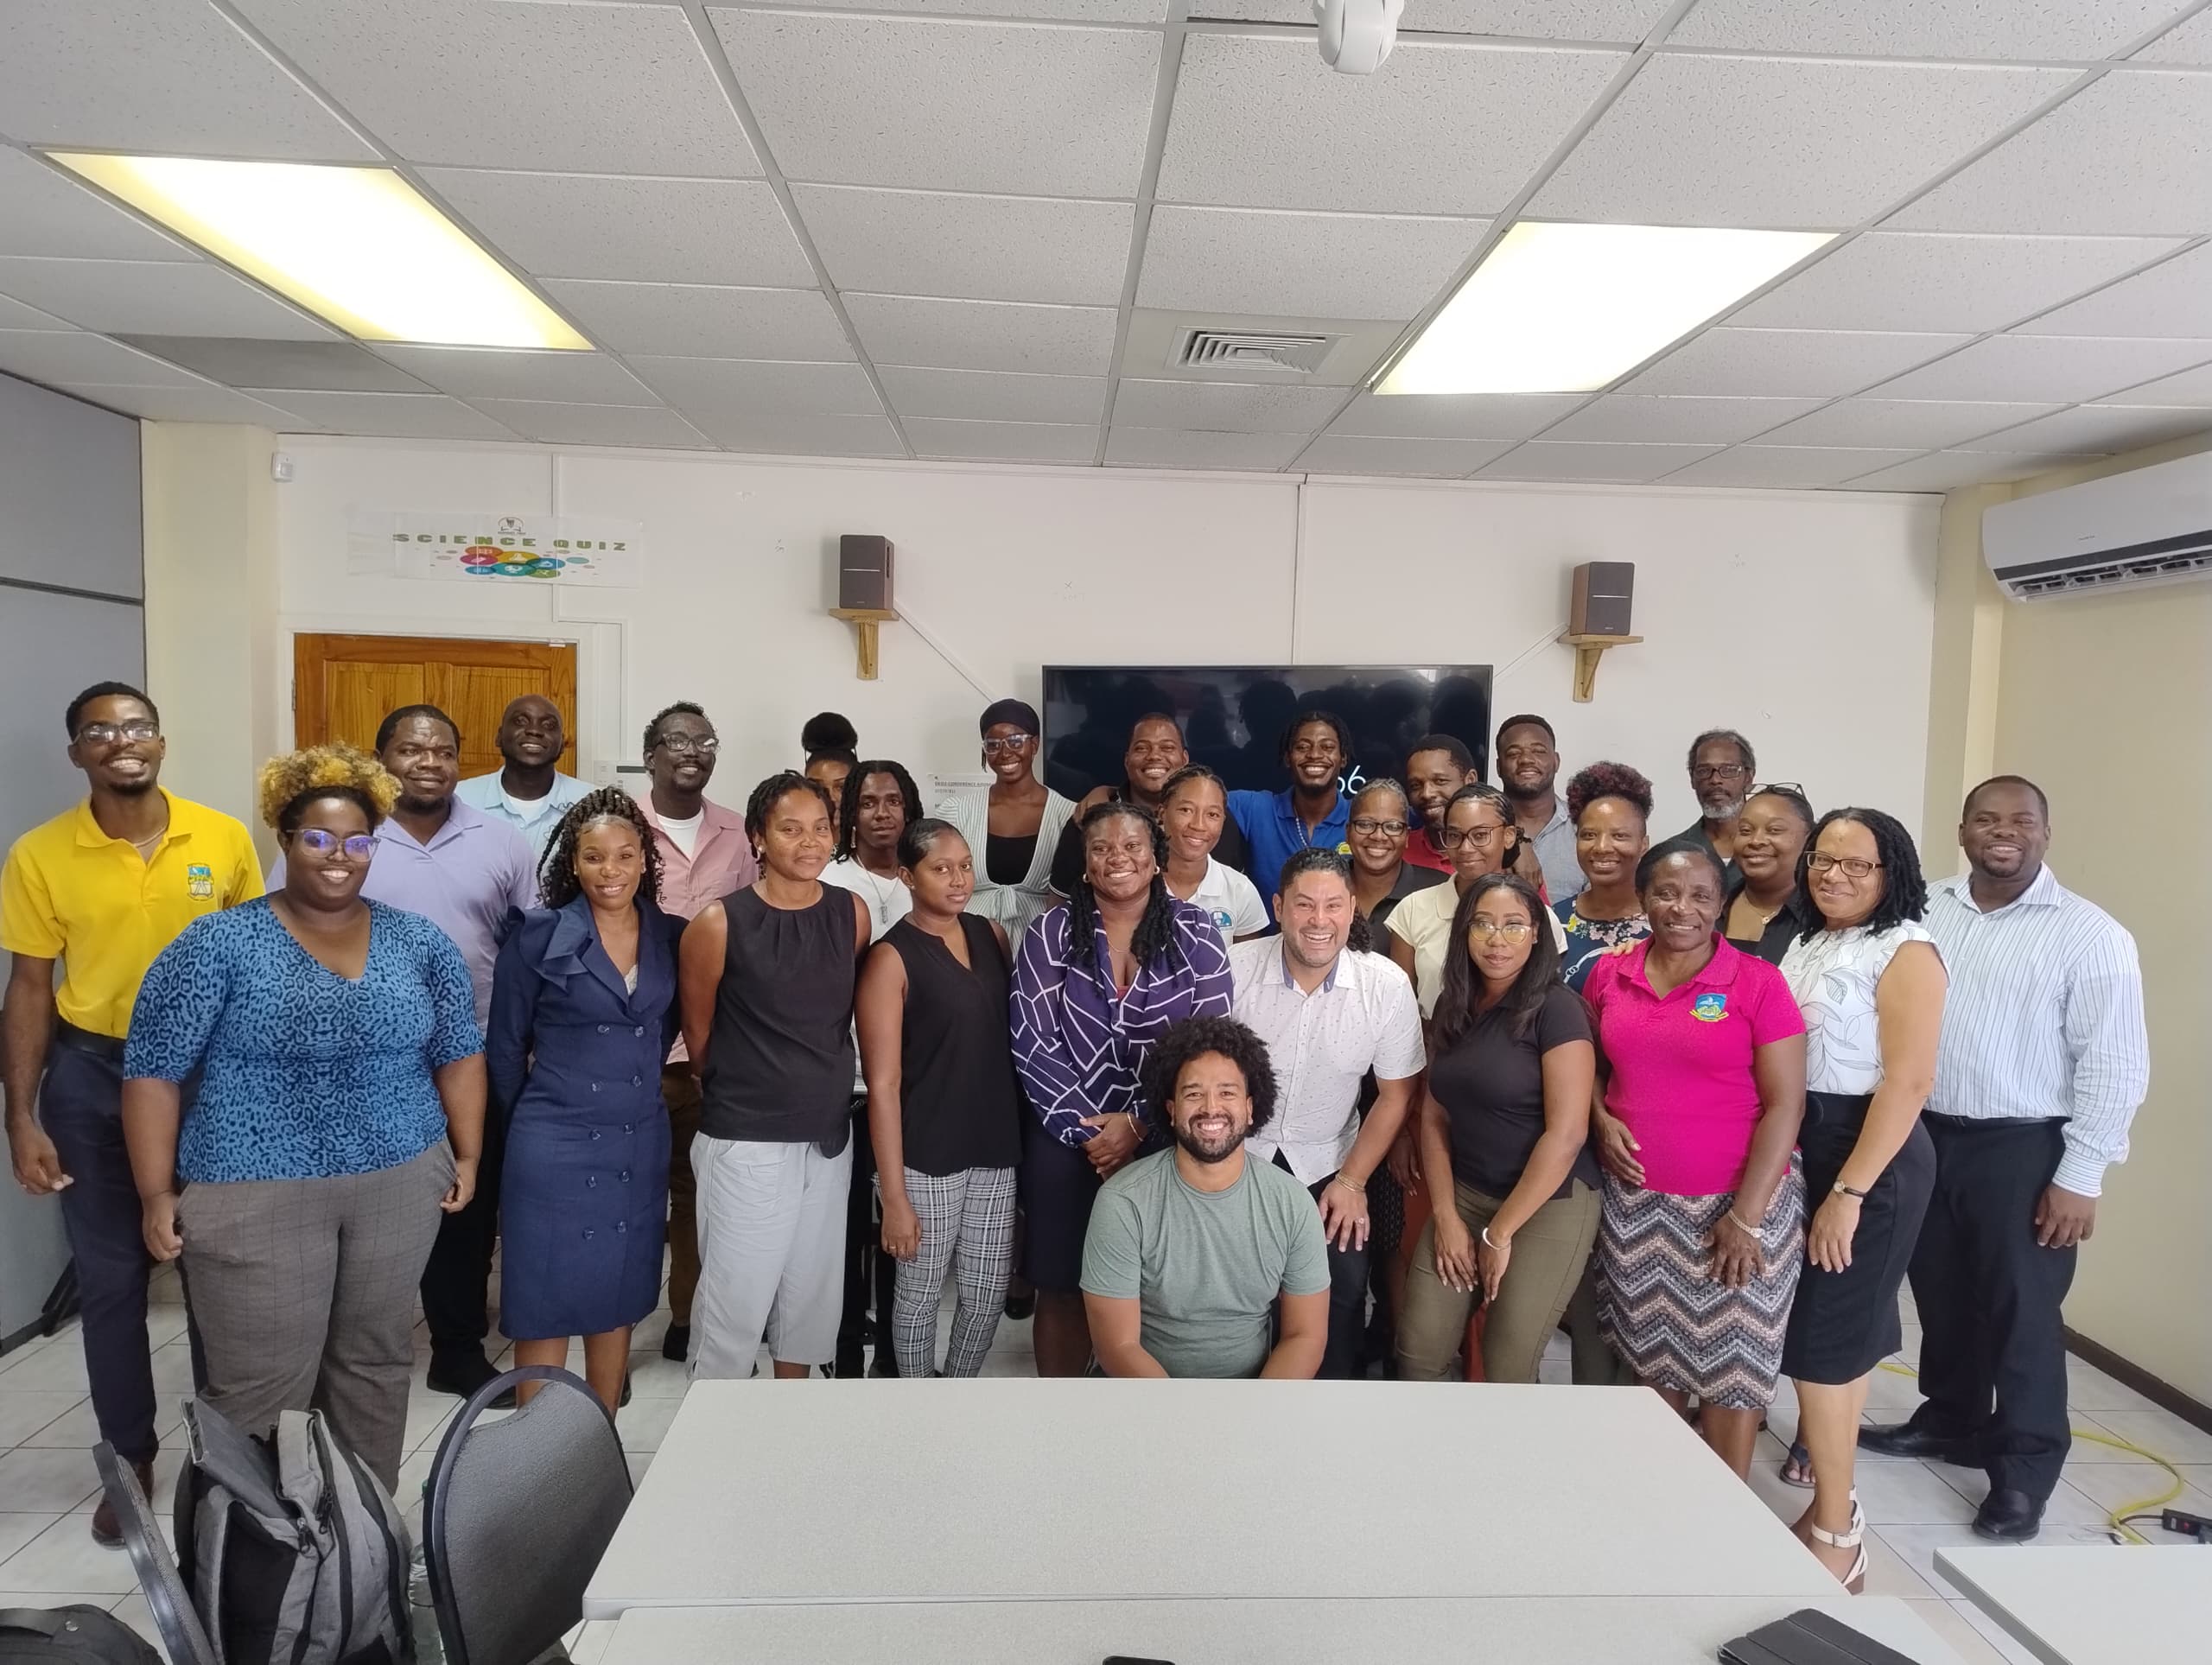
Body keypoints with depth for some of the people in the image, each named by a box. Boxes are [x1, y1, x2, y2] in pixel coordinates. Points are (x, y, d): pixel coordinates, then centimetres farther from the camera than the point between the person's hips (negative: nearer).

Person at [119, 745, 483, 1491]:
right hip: (258, 1197, -3)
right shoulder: (218, 944, -7)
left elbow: (459, 1054, 10)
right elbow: (153, 1071, -5)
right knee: (261, 1388, 3)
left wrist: (466, 1156, 7)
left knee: (376, 1365, 15)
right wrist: (158, 1193, -7)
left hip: (398, 1188, 4)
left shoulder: (421, 943, 3)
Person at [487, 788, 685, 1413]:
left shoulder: (671, 936, 1)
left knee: (618, 1301, 13)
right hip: (555, 1147, -3)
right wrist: (530, 1124, 8)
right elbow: (504, 1046, 1)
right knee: (545, 1304, 3)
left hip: (639, 1146, 4)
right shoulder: (537, 937, -7)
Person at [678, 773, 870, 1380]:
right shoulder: (719, 924, -12)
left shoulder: (853, 913, -1)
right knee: (735, 1304, 2)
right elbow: (698, 1031, 0)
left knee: (813, 1292, 17)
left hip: (829, 1136, 5)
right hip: (746, 1144, -4)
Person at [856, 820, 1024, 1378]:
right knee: (920, 1292, 11)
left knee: (989, 1293, 12)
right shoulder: (892, 958, -11)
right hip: (929, 1159, -5)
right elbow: (883, 1084, -13)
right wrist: (894, 1195, -15)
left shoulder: (991, 935, 5)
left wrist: (1025, 1135, 8)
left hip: (997, 1148, 5)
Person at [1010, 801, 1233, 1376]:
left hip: (1165, 1140, 0)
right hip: (1066, 1140, 1)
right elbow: (1032, 1044, -4)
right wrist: (1086, 1130, -11)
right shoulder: (1052, 933, 0)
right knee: (1063, 1287, 9)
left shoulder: (1195, 934, -1)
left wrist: (1138, 1125, -12)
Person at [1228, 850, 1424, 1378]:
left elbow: (1395, 1094, -1)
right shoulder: (1234, 968, -15)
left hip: (1327, 1169, 1)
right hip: (1235, 1160, -1)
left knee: (1343, 1291, -12)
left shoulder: (1387, 985, -12)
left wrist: (1351, 1181, -3)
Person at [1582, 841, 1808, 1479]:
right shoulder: (1609, 974, 2)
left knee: (1730, 1365, 6)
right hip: (1633, 1203, 3)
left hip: (1731, 1205, -3)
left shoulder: (1757, 982, -8)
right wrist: (1601, 1119, -3)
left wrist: (1745, 1216, -13)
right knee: (1651, 1357, 14)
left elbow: (1785, 1104, -9)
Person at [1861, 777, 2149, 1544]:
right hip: (1926, 1136, 4)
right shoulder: (1925, 911, 3)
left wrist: (2081, 1174, -13)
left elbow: (2114, 1065, -10)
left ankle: (2022, 1471, 21)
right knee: (1942, 1294, 18)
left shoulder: (2088, 933, -9)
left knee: (2021, 1312, 5)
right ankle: (1951, 1421, 37)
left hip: (2024, 1149, -4)